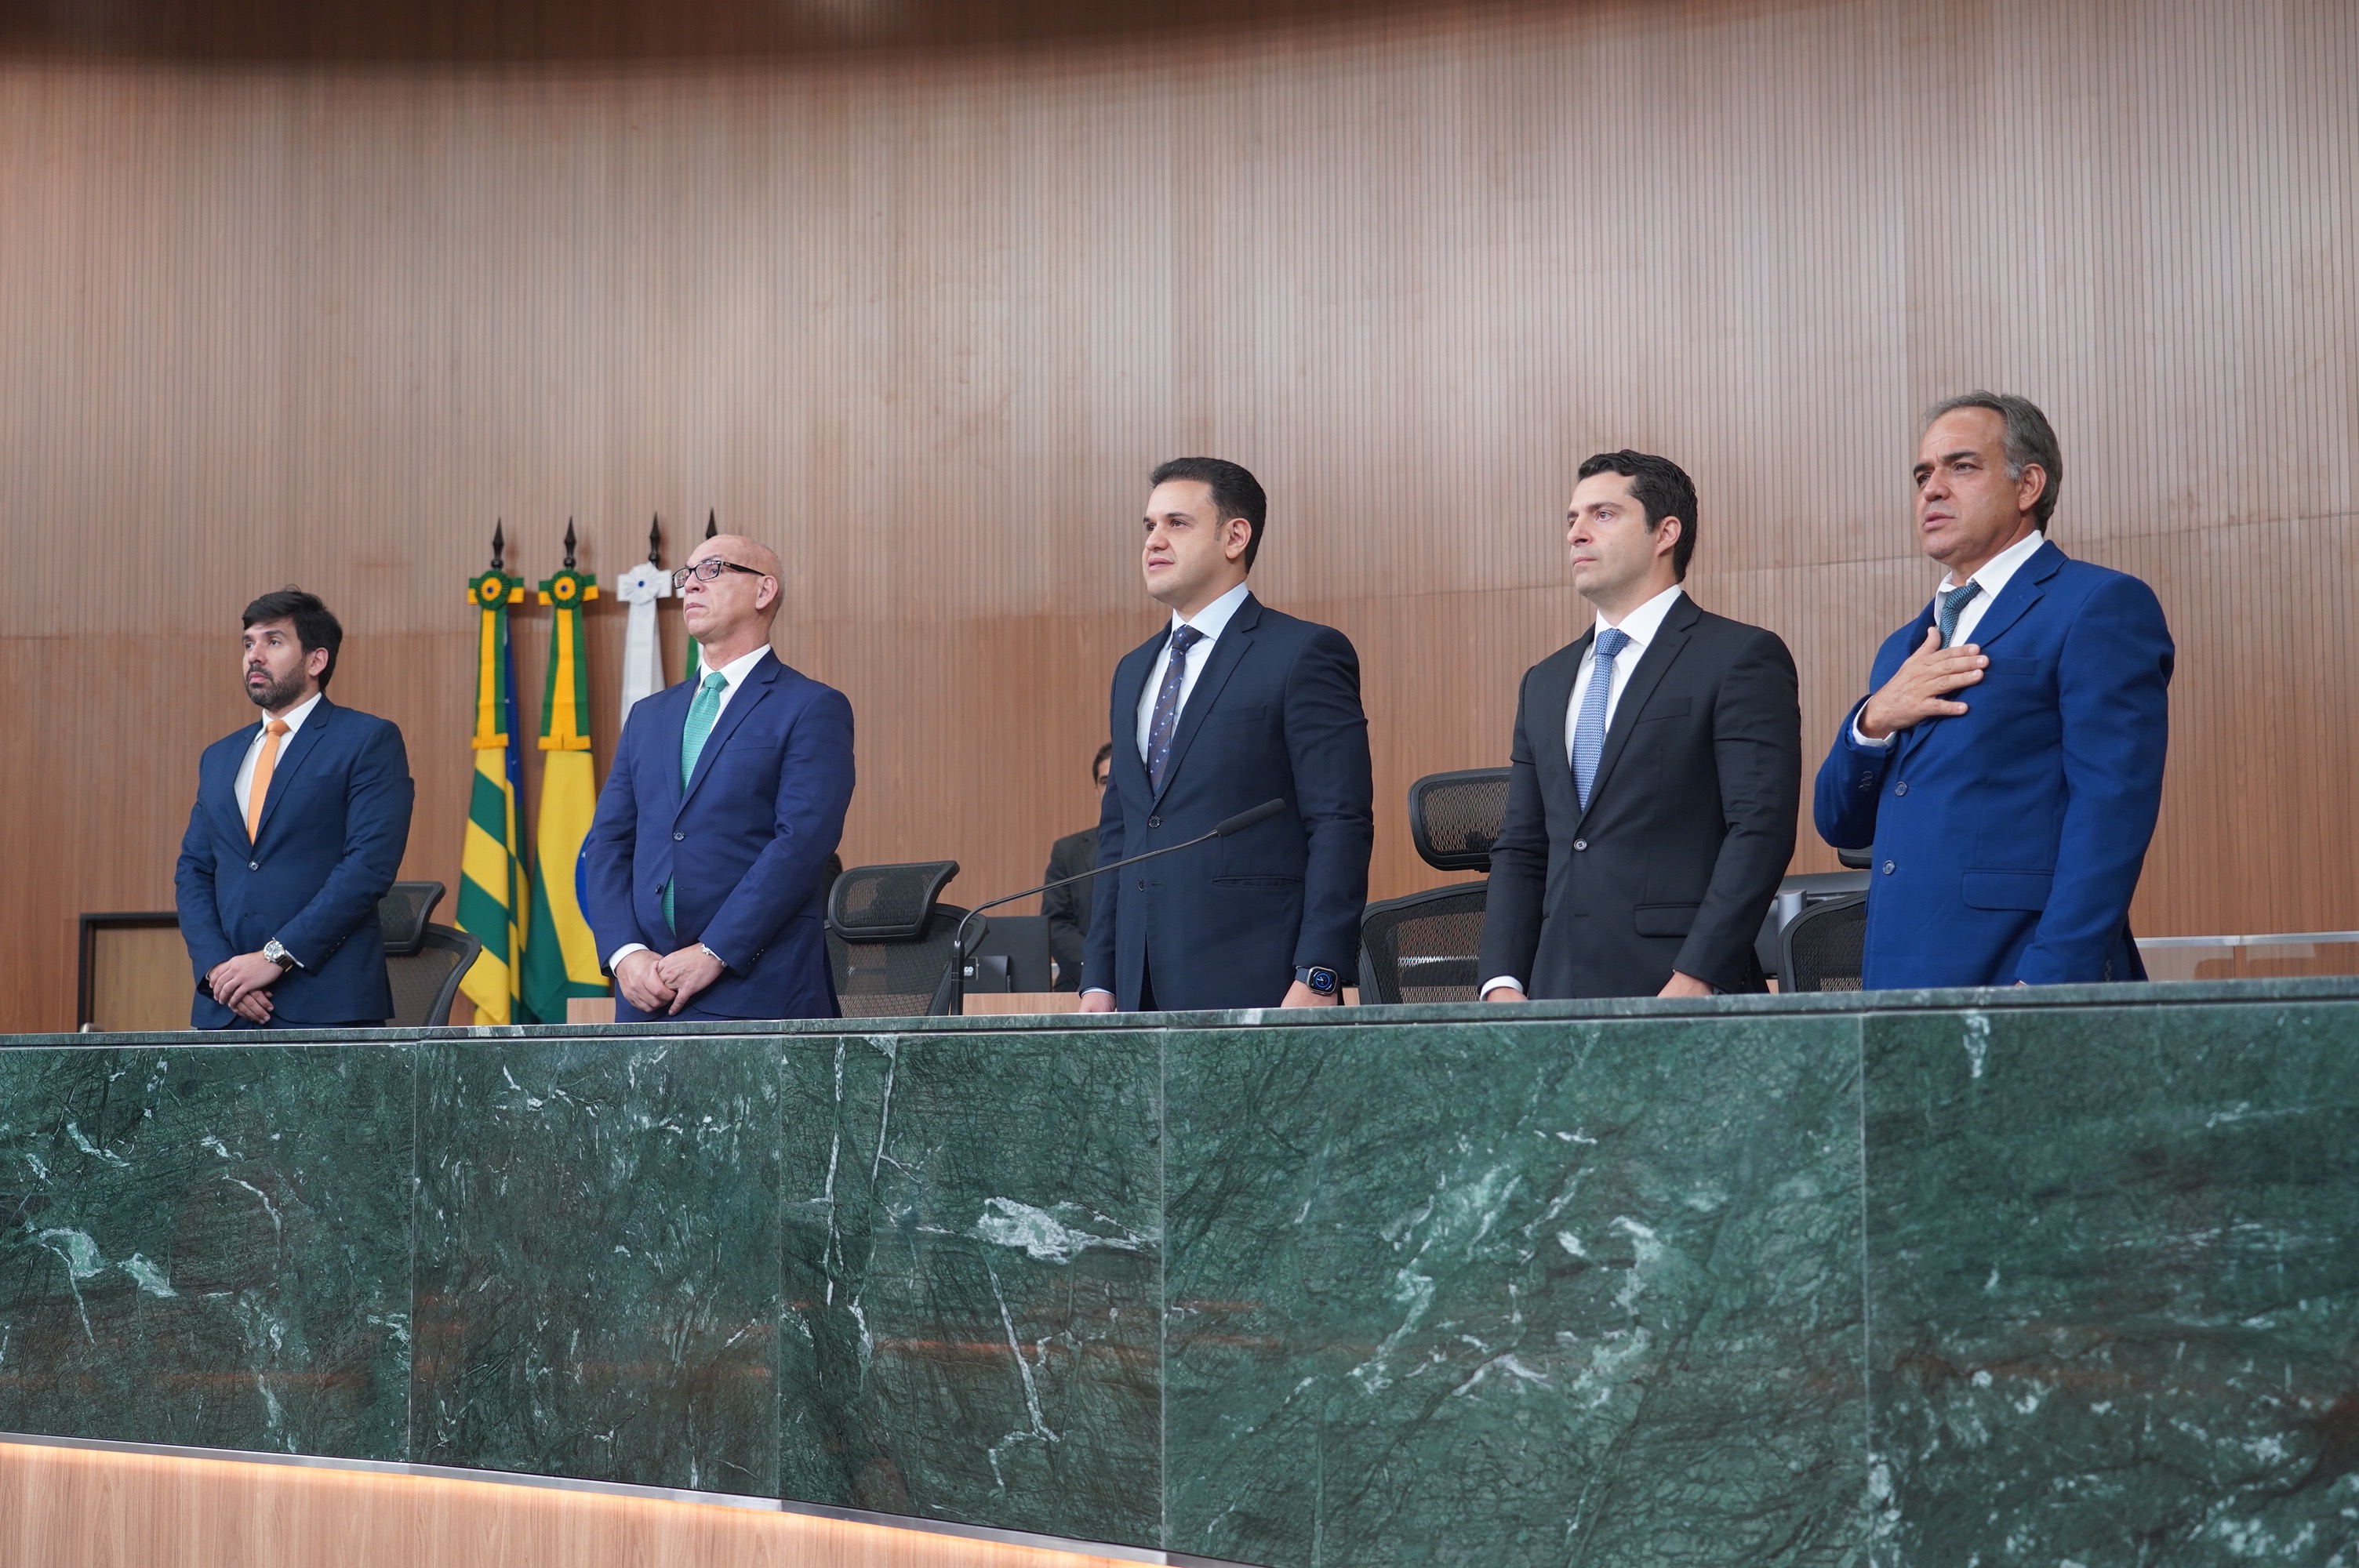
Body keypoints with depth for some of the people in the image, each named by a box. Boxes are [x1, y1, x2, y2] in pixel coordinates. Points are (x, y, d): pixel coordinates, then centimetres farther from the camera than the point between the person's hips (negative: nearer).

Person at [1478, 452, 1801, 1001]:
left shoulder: (1743, 657, -1)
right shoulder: (1545, 683, 21)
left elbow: (1761, 828, -10)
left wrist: (1695, 981, -17)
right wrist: (1503, 984, 4)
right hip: (1559, 995, 6)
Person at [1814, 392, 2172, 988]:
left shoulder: (2104, 606, -2)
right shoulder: (1904, 650, 23)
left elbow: (2110, 810, -11)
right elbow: (1840, 824, 19)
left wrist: (2051, 982, -20)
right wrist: (1873, 720, 0)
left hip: (2016, 976, -7)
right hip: (1899, 985, 7)